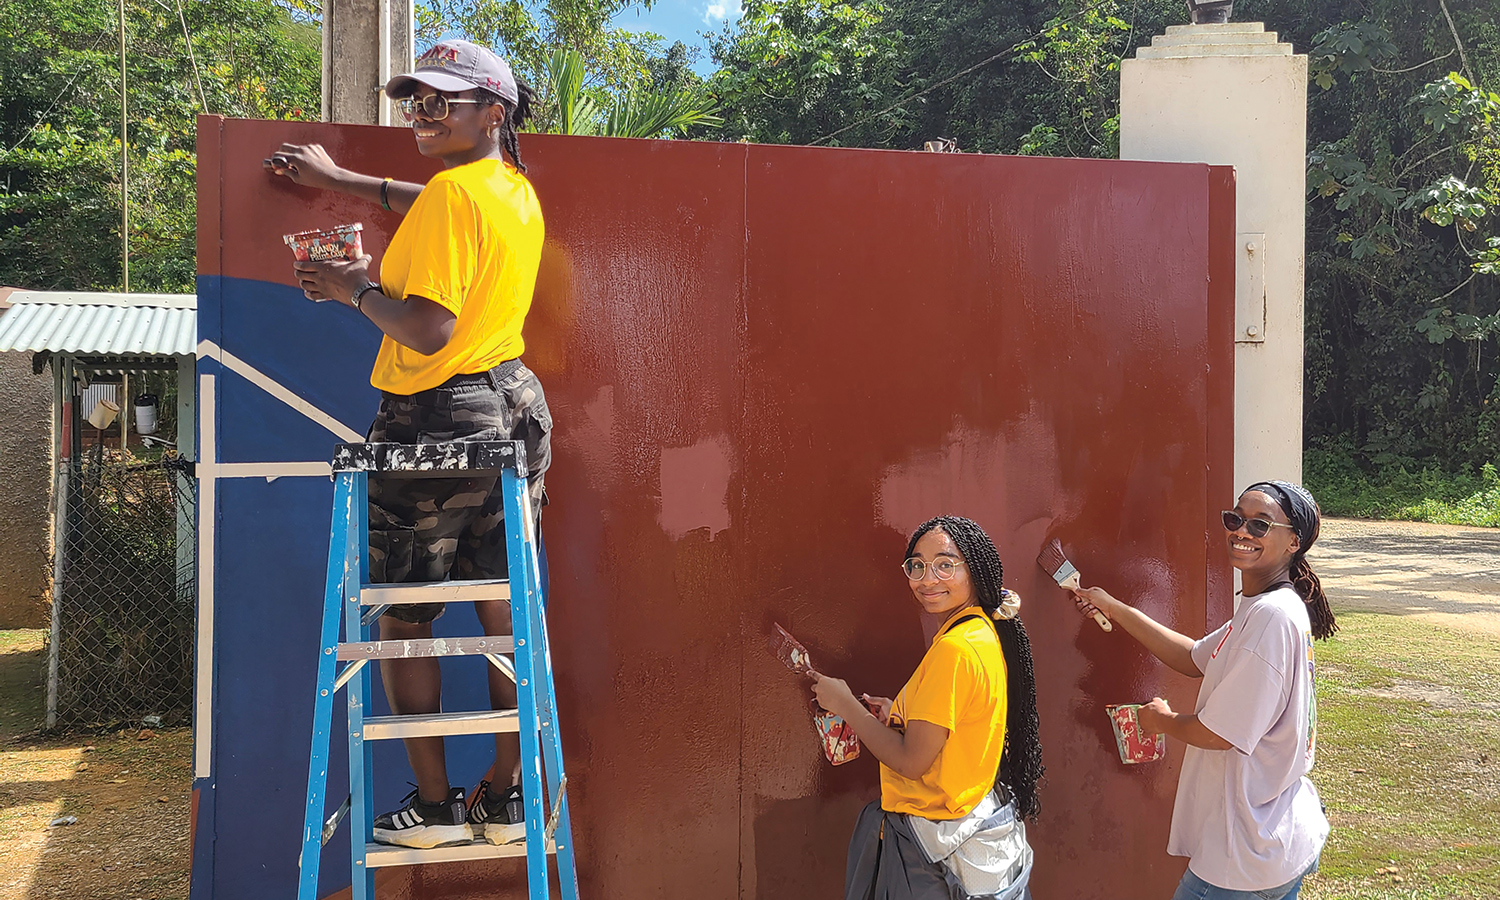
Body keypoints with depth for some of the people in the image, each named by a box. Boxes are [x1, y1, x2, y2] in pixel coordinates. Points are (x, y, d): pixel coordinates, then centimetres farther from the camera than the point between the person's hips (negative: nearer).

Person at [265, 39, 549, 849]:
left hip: (435, 420, -8)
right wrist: (337, 179, 33)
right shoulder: (518, 192, 11)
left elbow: (428, 330, -23)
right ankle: (505, 799, 19)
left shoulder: (452, 193, -16)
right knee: (504, 612, 11)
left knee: (402, 619, 6)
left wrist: (354, 289, -8)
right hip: (516, 409, 8)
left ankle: (434, 806, 12)